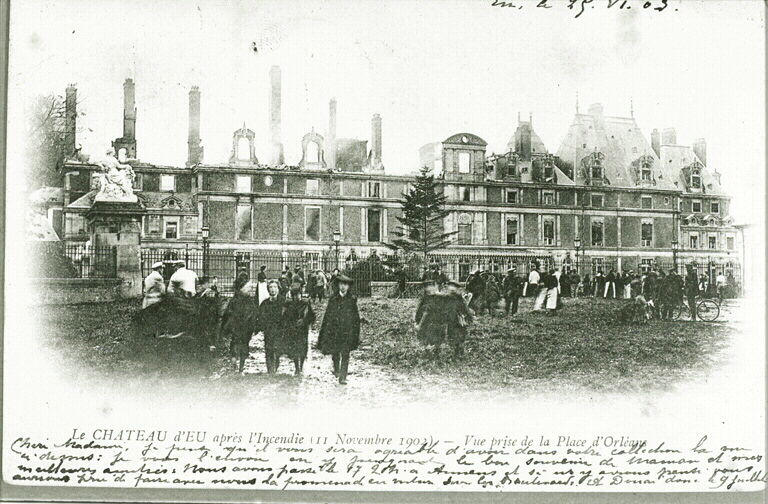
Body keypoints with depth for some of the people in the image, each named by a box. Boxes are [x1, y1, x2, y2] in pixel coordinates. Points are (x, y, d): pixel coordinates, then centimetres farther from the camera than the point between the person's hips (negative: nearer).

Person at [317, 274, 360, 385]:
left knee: (345, 355, -7)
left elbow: (356, 318, 6)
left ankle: (343, 377, -5)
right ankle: (336, 370, 37)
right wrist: (324, 333, 2)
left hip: (347, 332, -2)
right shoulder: (333, 300, 4)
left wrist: (356, 333, 4)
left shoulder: (352, 300, 2)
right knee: (335, 354, 12)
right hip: (334, 332, 2)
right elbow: (327, 317, 6)